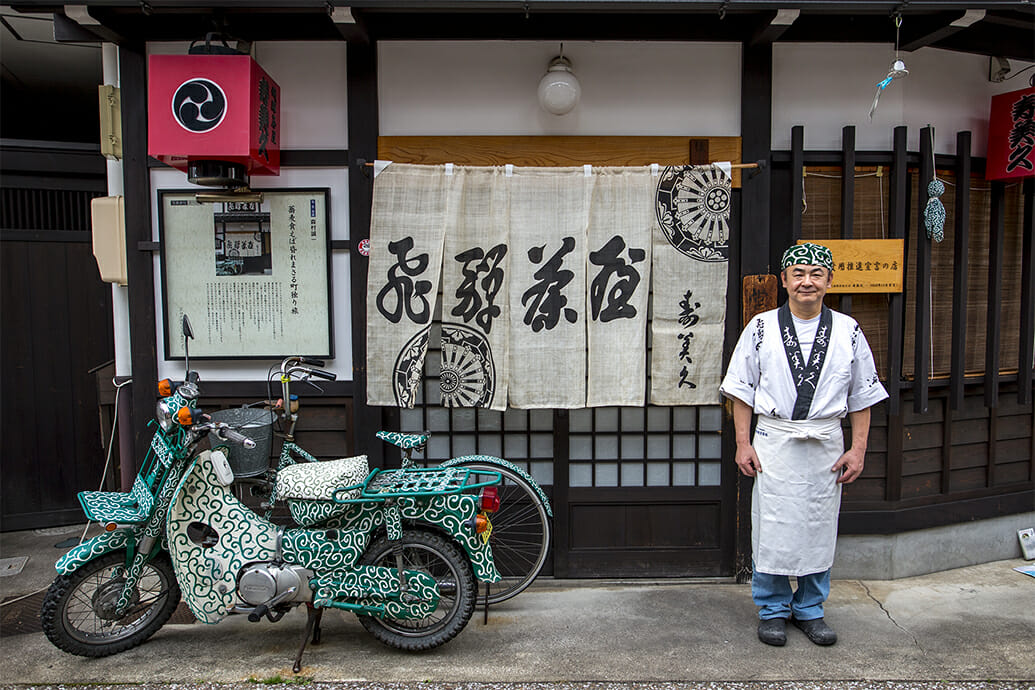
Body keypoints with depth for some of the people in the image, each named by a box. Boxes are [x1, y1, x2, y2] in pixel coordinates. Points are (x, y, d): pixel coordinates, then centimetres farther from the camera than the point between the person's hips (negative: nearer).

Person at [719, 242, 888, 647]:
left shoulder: (848, 331, 4)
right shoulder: (761, 328, 0)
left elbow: (862, 396, 8)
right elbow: (742, 390, 2)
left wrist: (858, 449, 3)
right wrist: (743, 443, -3)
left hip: (825, 445, 2)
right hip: (774, 442, -1)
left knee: (820, 529, 9)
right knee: (772, 528, 3)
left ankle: (809, 610, 27)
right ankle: (772, 610, 21)